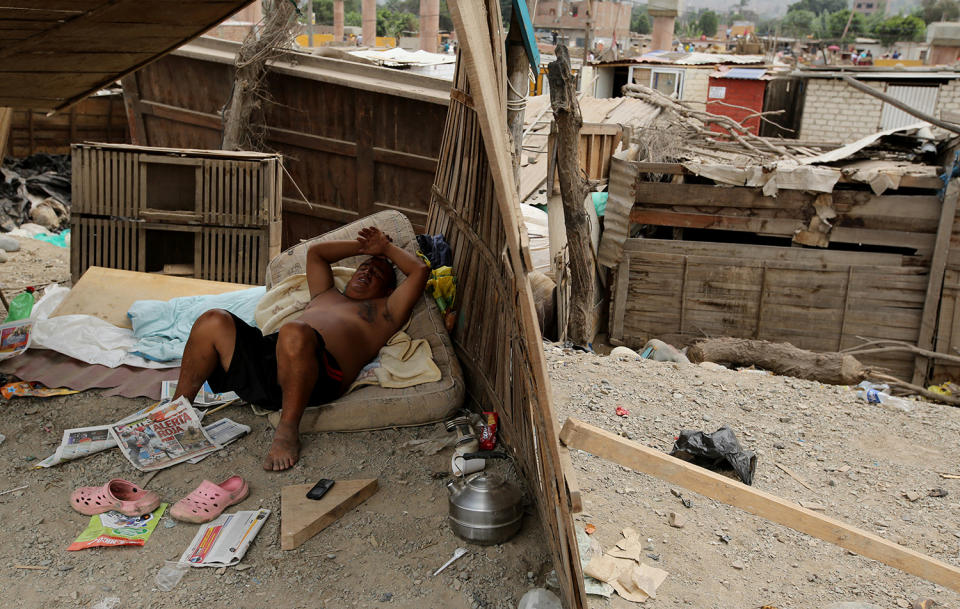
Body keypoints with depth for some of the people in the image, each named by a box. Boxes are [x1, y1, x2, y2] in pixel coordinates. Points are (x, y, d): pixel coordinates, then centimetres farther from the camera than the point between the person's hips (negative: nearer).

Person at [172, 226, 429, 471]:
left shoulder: (384, 311, 26)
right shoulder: (326, 294, 41)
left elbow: (420, 270, 17)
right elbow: (316, 251, 49)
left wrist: (386, 248, 32)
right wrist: (363, 246, 46)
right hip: (266, 350, 6)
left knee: (295, 332, -39)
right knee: (214, 321, -13)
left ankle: (288, 428, -27)